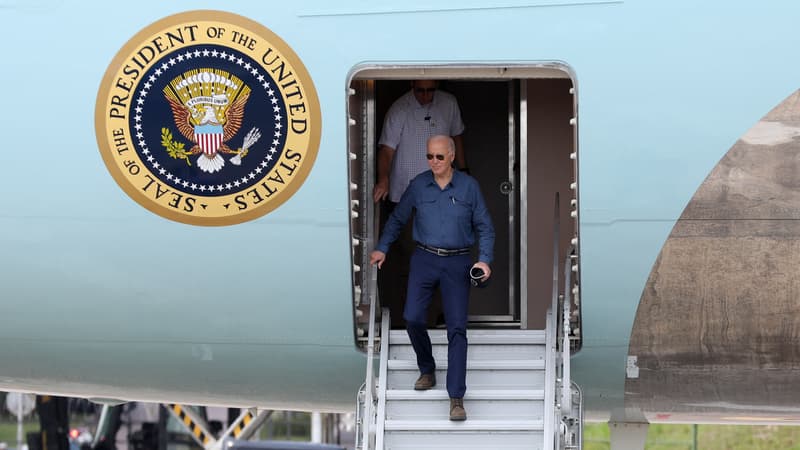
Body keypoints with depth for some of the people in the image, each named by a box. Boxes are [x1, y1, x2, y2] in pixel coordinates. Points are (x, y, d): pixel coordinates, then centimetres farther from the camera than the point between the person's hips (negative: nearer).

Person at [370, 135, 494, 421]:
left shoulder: (469, 186, -2)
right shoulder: (418, 185, 1)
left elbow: (484, 227, 2)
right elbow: (398, 218, 14)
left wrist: (485, 260, -11)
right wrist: (382, 248, 6)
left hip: (457, 263, -2)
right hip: (424, 259, 2)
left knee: (457, 327, -8)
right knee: (413, 318, -7)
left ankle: (456, 398, -9)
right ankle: (427, 371, 22)